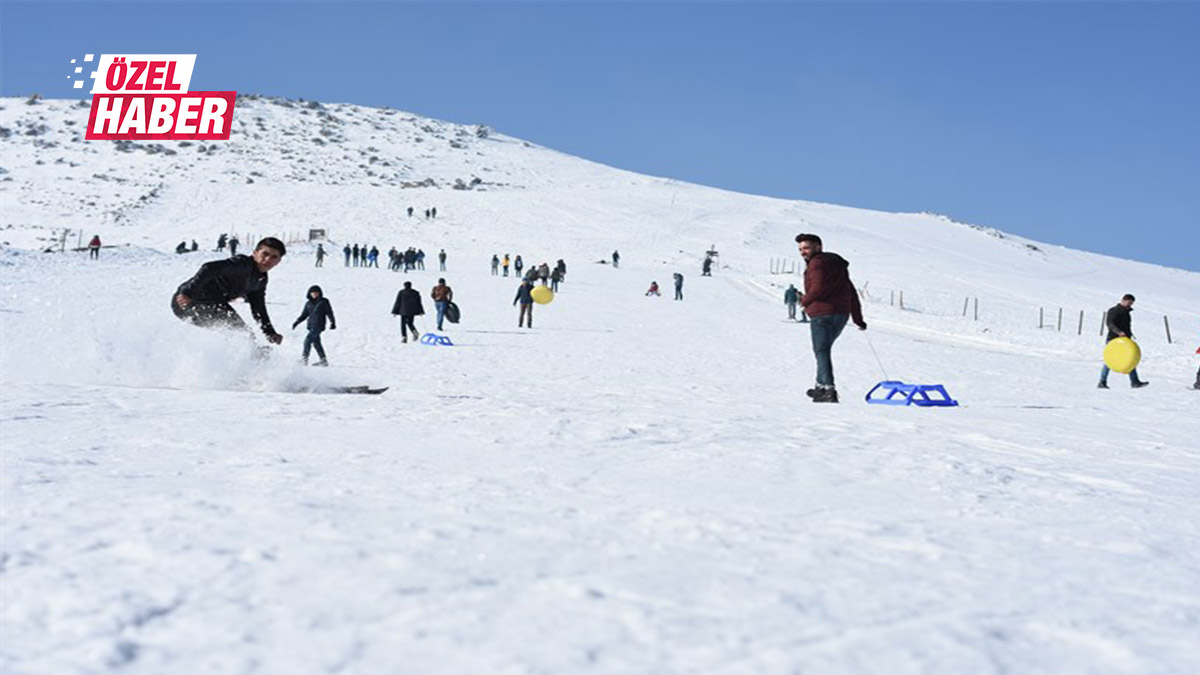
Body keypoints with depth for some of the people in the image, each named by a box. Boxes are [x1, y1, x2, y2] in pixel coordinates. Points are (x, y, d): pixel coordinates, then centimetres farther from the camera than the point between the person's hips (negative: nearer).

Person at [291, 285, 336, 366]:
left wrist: (333, 323, -6)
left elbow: (329, 313, 0)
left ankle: (305, 358, -14)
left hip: (318, 325, -7)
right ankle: (323, 361, 15)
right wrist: (296, 322, 8)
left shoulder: (323, 302, -1)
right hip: (311, 326, 7)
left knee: (307, 340, -16)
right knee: (316, 343, 8)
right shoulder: (308, 304, 14)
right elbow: (304, 315, 18)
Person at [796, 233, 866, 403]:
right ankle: (821, 386, 29)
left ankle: (829, 389, -18)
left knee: (822, 351, -8)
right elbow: (852, 293, 24)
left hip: (823, 314, -9)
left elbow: (818, 288, -23)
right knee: (824, 349, 22)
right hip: (841, 315, 9)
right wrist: (858, 319, 25)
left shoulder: (817, 263, -7)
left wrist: (805, 301, -5)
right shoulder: (837, 264, 22)